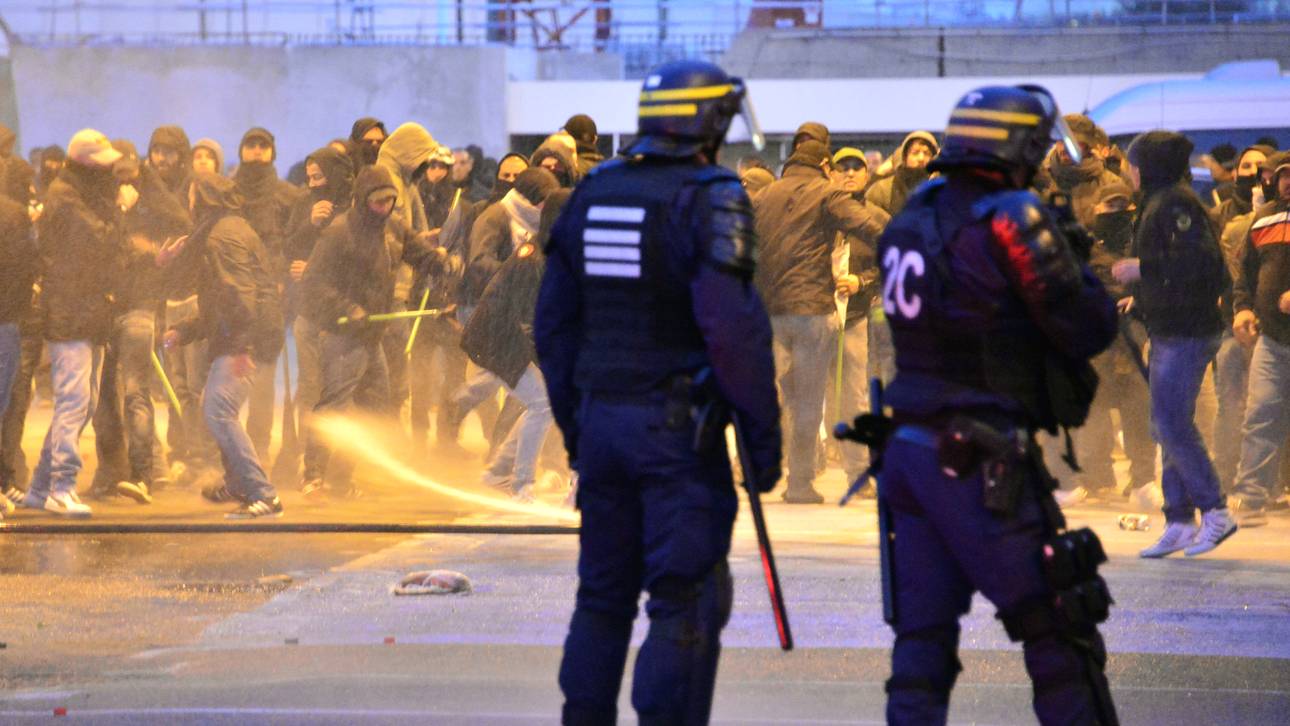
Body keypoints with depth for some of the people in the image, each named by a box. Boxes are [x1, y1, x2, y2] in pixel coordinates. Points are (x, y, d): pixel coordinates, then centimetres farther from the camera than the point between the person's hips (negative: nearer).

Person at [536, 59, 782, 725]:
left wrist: (574, 425, 20)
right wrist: (763, 430, -12)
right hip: (680, 431, -6)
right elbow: (733, 327, -20)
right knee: (687, 601, -2)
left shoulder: (591, 194, 8)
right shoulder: (709, 200, -12)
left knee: (604, 592, 16)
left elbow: (554, 323, 12)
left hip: (602, 418, 6)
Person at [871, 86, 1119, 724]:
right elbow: (1089, 330, -11)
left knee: (922, 639, 9)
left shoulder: (911, 222, 7)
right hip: (982, 468, -7)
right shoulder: (1013, 222, -13)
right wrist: (1076, 271, 8)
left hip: (910, 451, 7)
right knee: (1059, 631, 2)